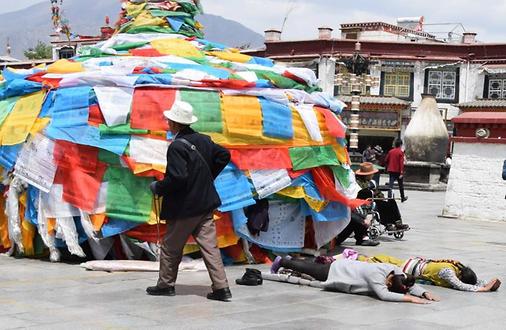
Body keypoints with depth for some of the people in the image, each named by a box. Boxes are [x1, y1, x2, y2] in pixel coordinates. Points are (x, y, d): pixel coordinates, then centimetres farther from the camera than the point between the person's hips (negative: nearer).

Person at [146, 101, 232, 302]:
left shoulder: (177, 147, -20)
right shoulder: (202, 140, 5)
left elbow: (177, 178, -27)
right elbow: (223, 155, 17)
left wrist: (158, 188, -11)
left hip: (184, 207, -7)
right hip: (205, 204, 7)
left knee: (171, 247, 11)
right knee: (209, 246, 6)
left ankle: (166, 284, 23)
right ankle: (221, 287, 2)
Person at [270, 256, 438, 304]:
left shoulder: (396, 271, -23)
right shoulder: (376, 275, -43)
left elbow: (411, 286, -17)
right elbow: (383, 295, -54)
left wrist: (425, 293, -35)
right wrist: (409, 298, -56)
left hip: (348, 266, 6)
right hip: (336, 271, -6)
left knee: (310, 267, 33)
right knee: (306, 269, 23)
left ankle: (288, 260, 57)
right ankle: (281, 262, 48)